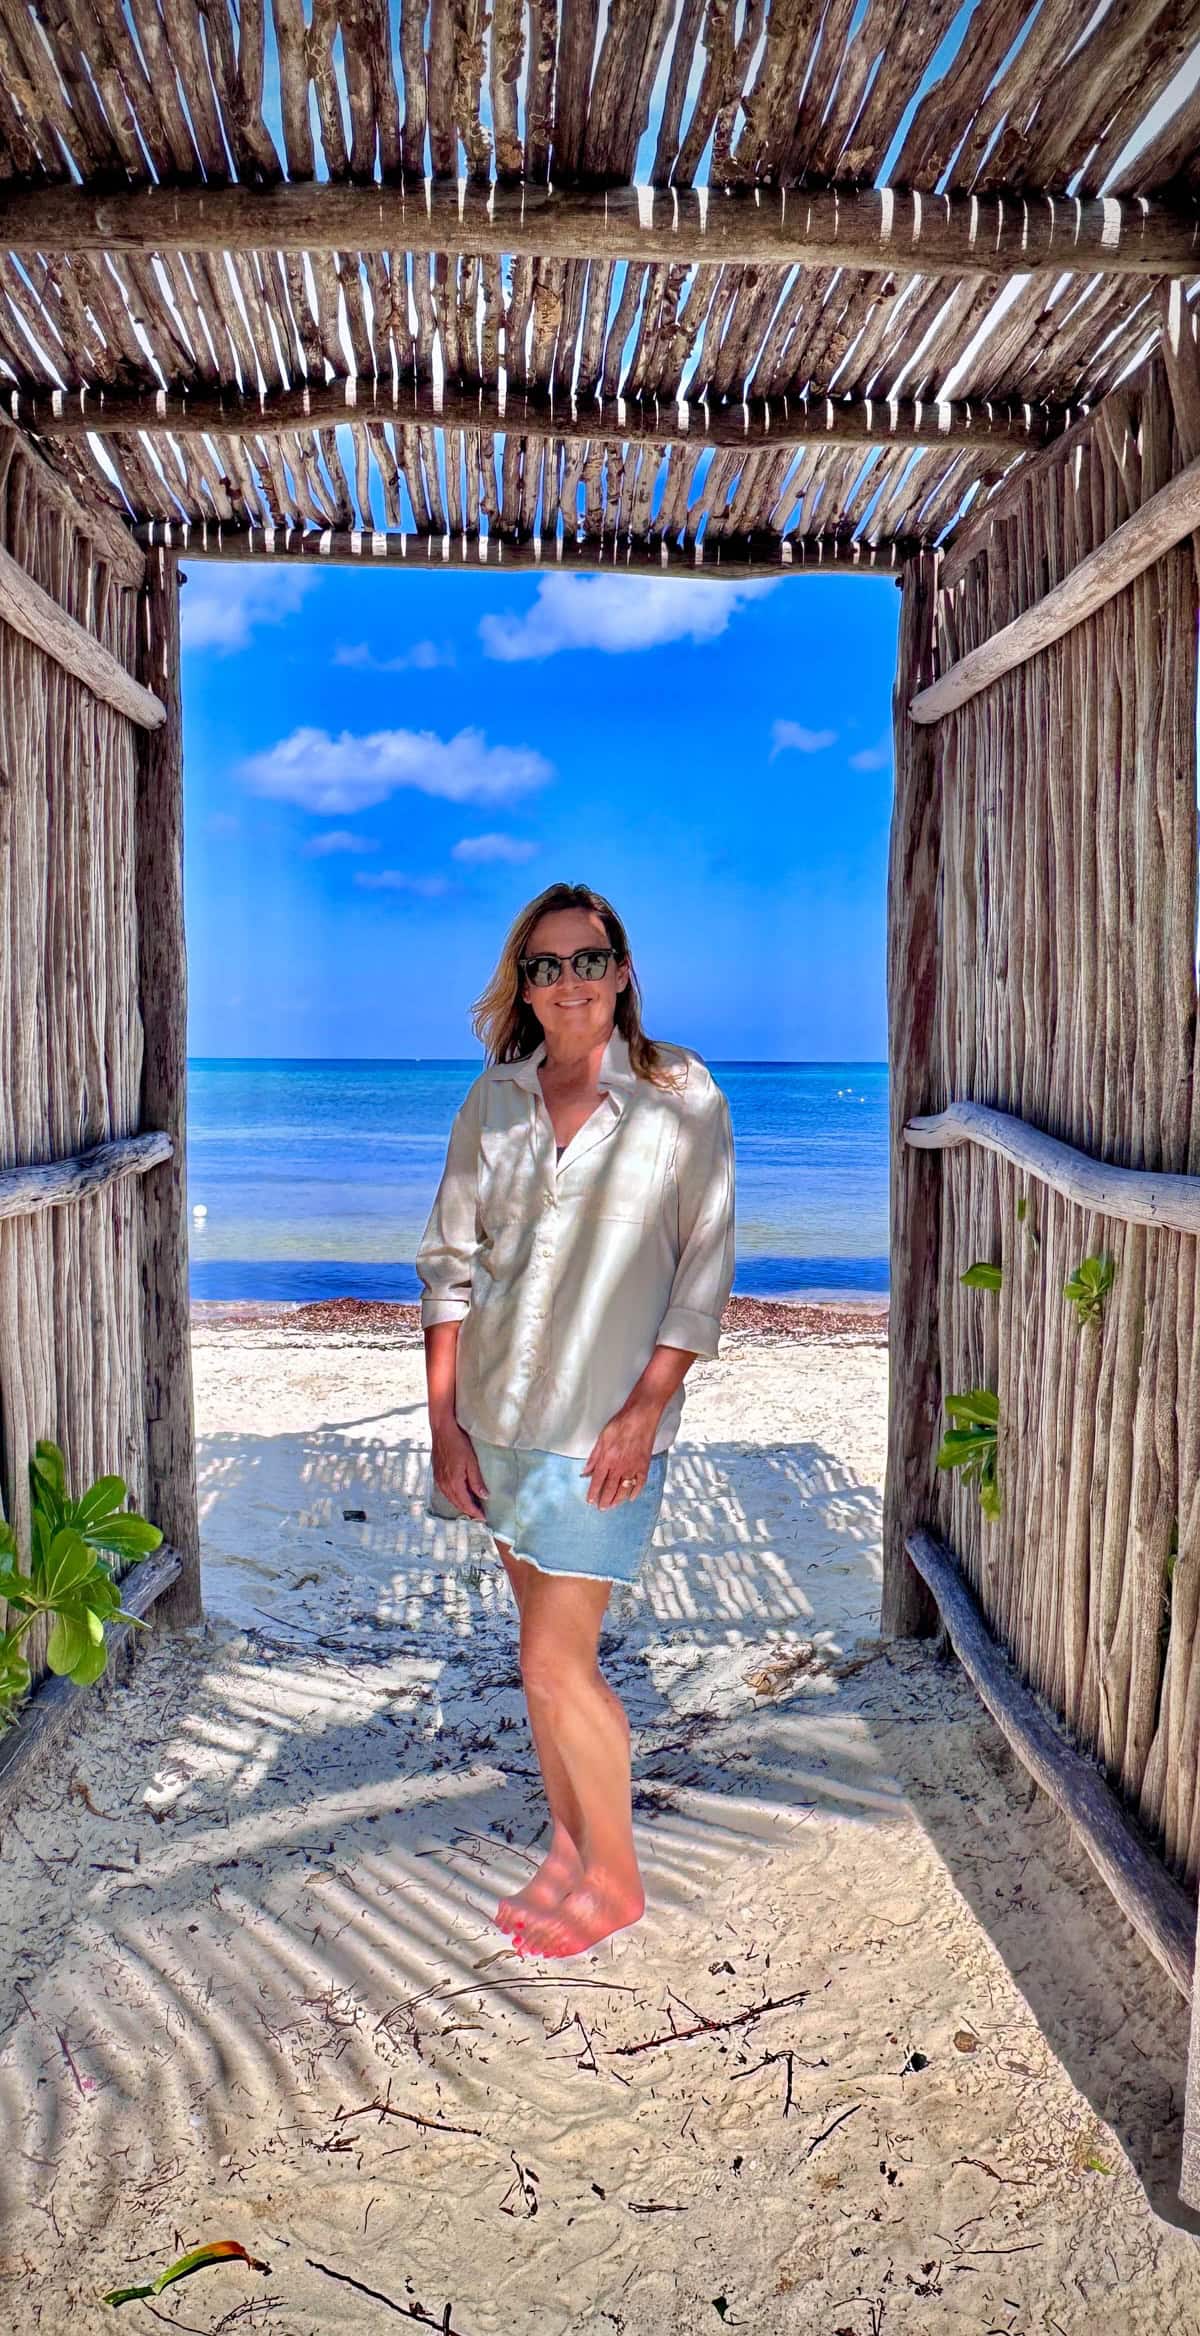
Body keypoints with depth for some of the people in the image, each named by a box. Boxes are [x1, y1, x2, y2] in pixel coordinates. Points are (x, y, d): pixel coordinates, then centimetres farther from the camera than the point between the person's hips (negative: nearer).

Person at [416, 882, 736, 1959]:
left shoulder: (682, 1095, -7)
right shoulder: (494, 1100, 3)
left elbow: (706, 1267, -6)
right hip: (497, 1412, 4)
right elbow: (450, 1259, 4)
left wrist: (646, 1407, -13)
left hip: (607, 1425, -4)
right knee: (550, 1644, 16)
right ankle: (569, 1846, 34)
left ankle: (616, 1877, 21)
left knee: (556, 1664, -1)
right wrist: (444, 1418, -1)